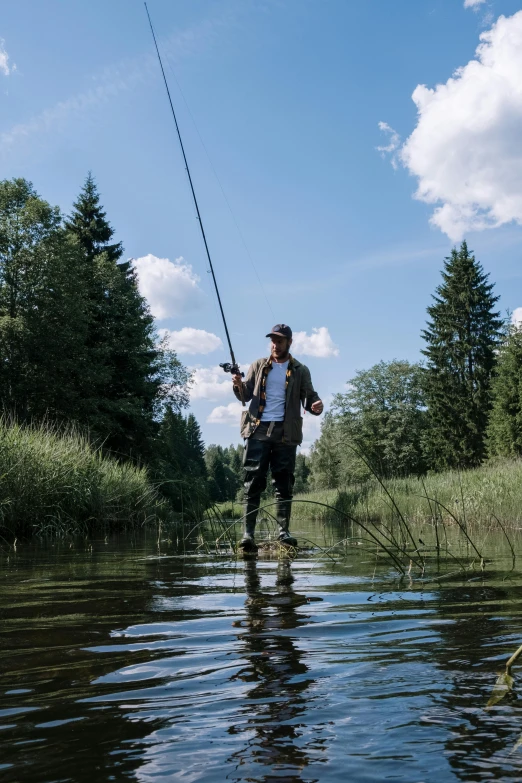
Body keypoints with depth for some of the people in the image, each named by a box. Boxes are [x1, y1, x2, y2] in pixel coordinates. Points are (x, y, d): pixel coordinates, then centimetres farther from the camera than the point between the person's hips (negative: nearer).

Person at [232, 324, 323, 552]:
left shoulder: (300, 371, 11)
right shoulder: (258, 366, 15)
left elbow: (308, 397, 6)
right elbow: (246, 395, 9)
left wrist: (316, 405, -18)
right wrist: (239, 385, -13)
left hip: (286, 433, 0)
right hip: (258, 430, 1)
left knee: (284, 482, 1)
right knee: (253, 481, -4)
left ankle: (284, 531, 5)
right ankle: (248, 533, -5)